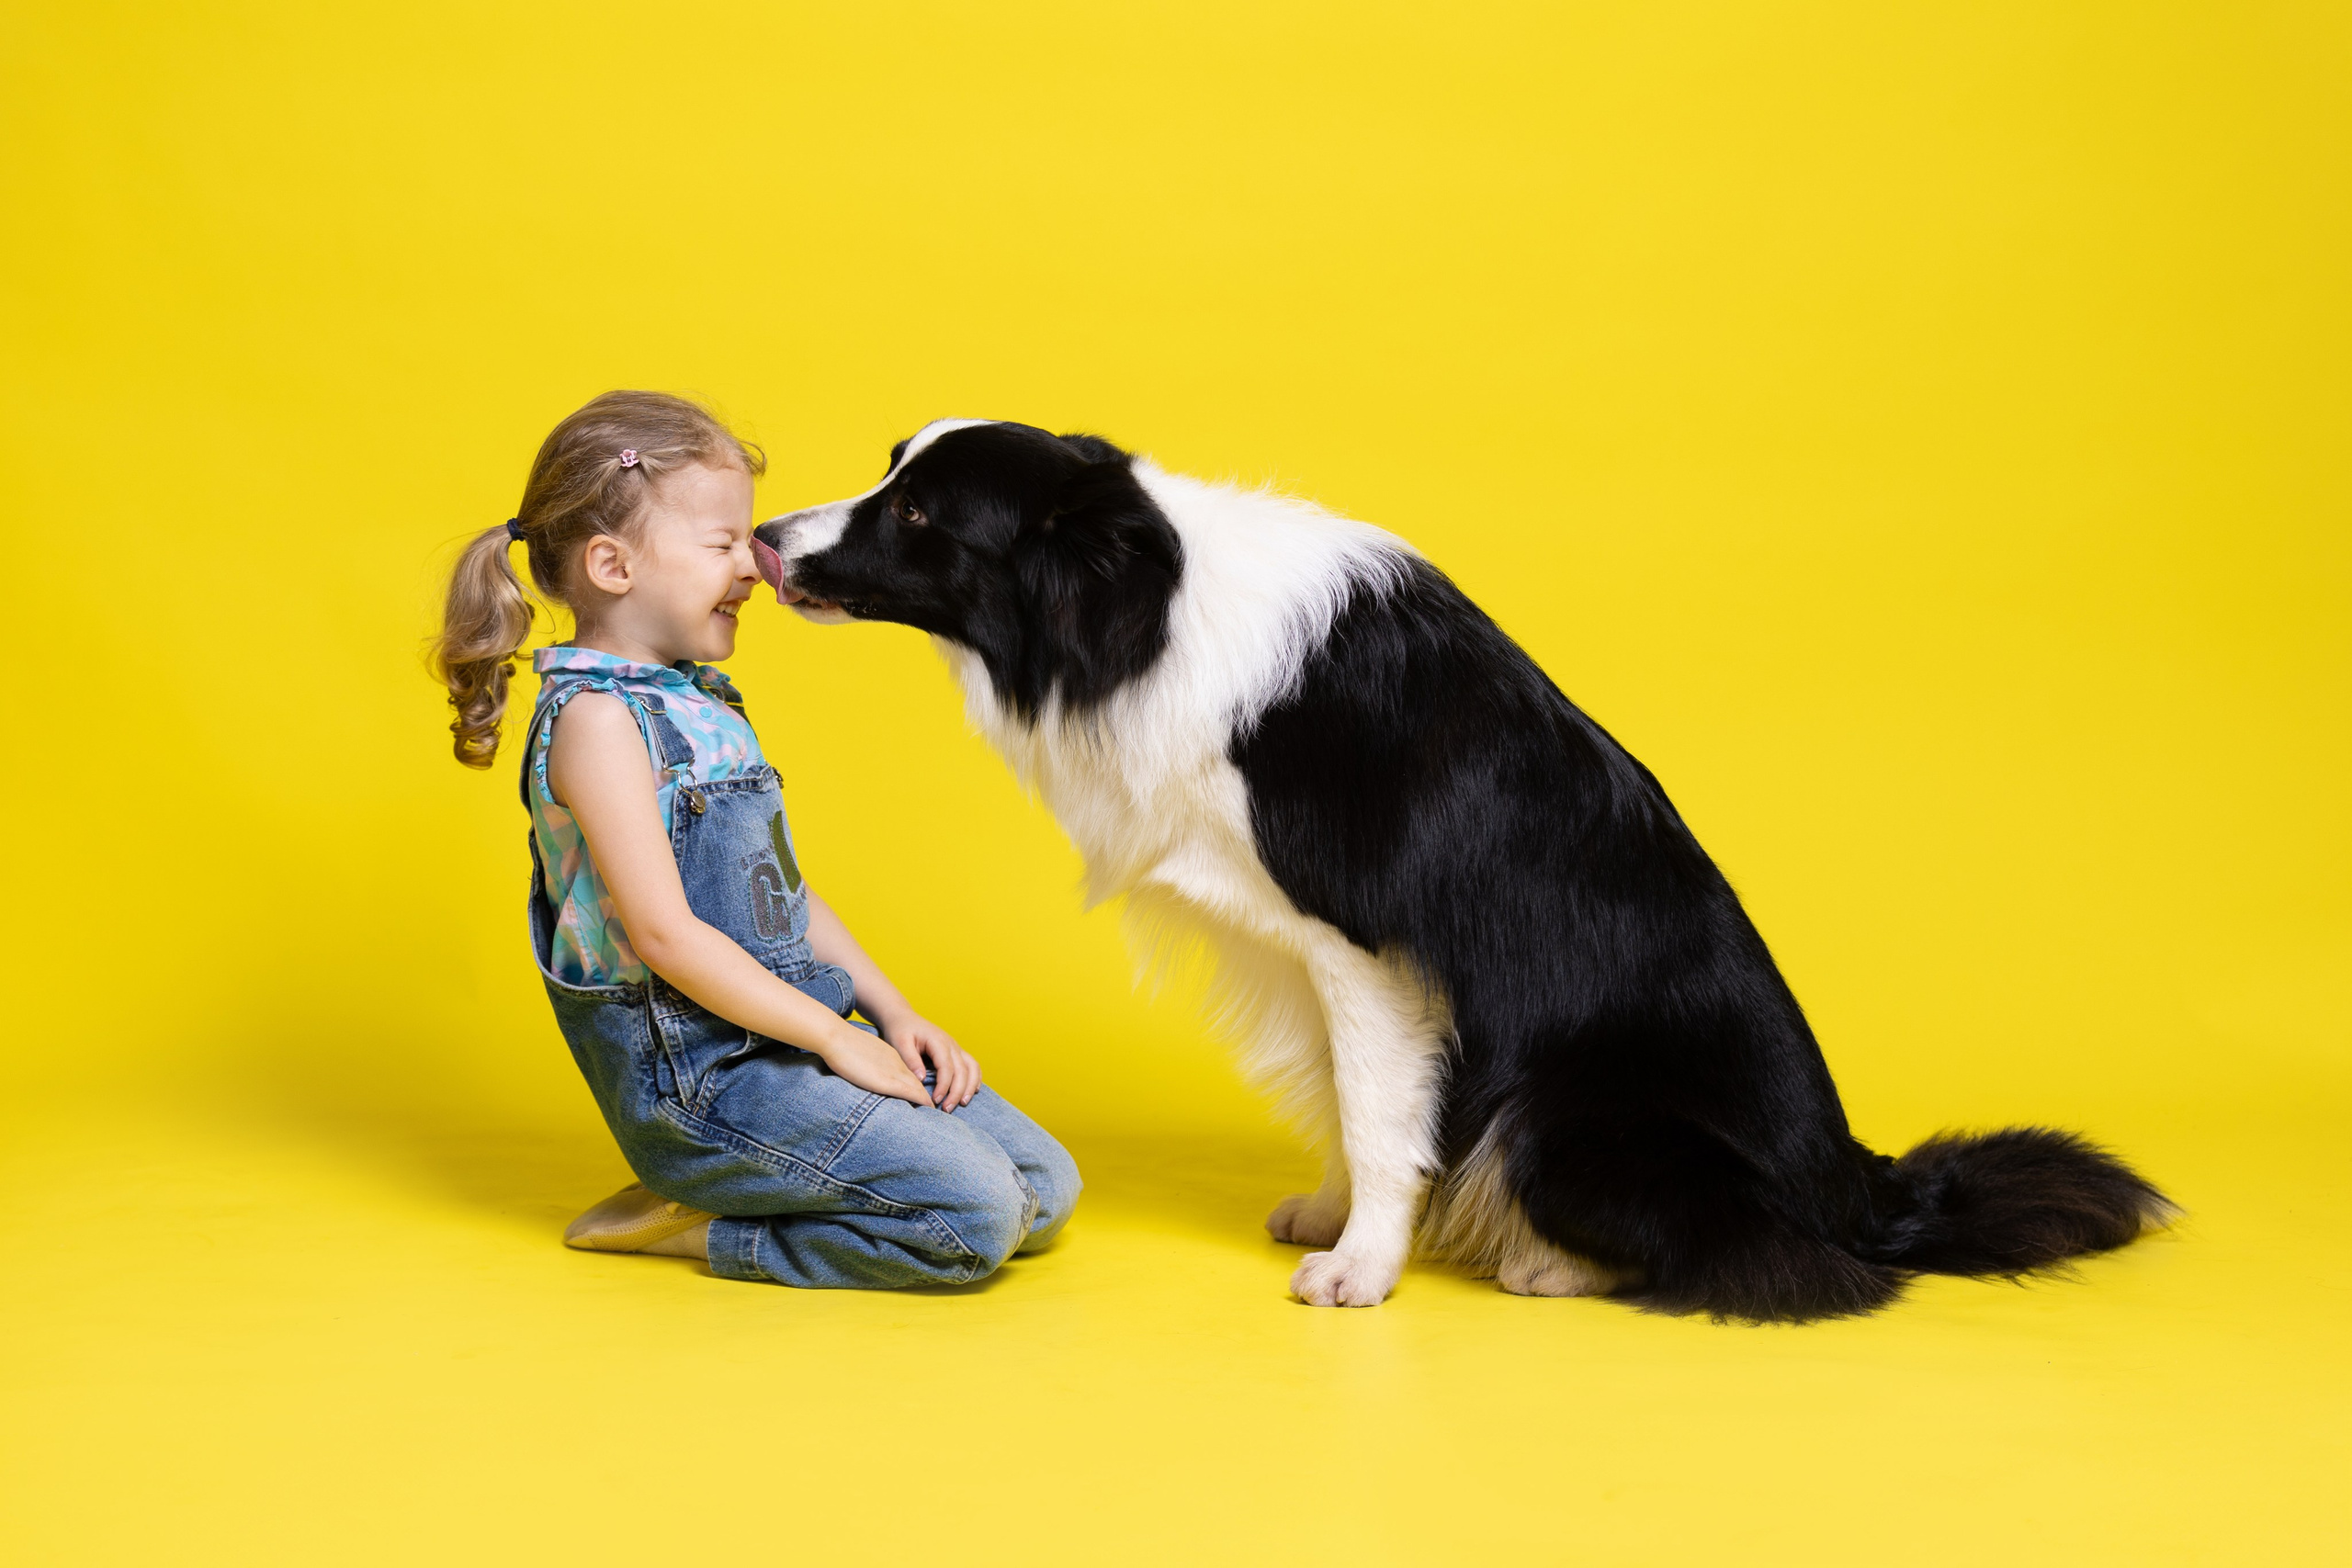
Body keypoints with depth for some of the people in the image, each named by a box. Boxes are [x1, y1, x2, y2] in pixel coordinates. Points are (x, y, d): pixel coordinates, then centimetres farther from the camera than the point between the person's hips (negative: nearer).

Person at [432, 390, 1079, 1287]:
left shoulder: (700, 702, 15)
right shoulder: (597, 717, -14)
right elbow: (665, 934, -20)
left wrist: (893, 1014, 10)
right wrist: (837, 1039, -15)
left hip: (785, 1029, 9)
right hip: (692, 1072, -9)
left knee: (1046, 1189, 4)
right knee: (976, 1219, -19)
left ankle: (719, 1197, 8)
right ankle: (687, 1222, -3)